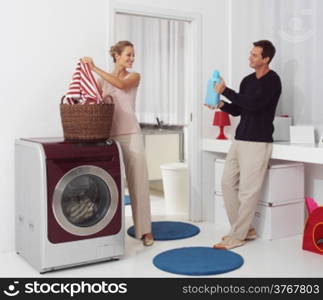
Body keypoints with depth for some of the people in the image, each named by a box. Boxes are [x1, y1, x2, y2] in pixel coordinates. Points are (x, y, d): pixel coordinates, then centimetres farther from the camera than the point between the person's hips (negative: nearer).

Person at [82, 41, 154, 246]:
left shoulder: (134, 76, 6)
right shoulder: (102, 79, 11)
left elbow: (121, 84, -16)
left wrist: (95, 68, -17)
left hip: (131, 134, -1)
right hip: (109, 135, 2)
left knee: (138, 181, -2)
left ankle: (145, 229, 6)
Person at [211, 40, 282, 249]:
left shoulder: (272, 80, -8)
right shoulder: (248, 80, 15)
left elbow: (253, 104, -21)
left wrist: (225, 91, -16)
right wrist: (222, 105, -1)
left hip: (257, 143, -8)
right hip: (239, 140, 8)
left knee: (248, 191, -5)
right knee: (228, 183, 7)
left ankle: (238, 236, 3)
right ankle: (245, 228, 17)